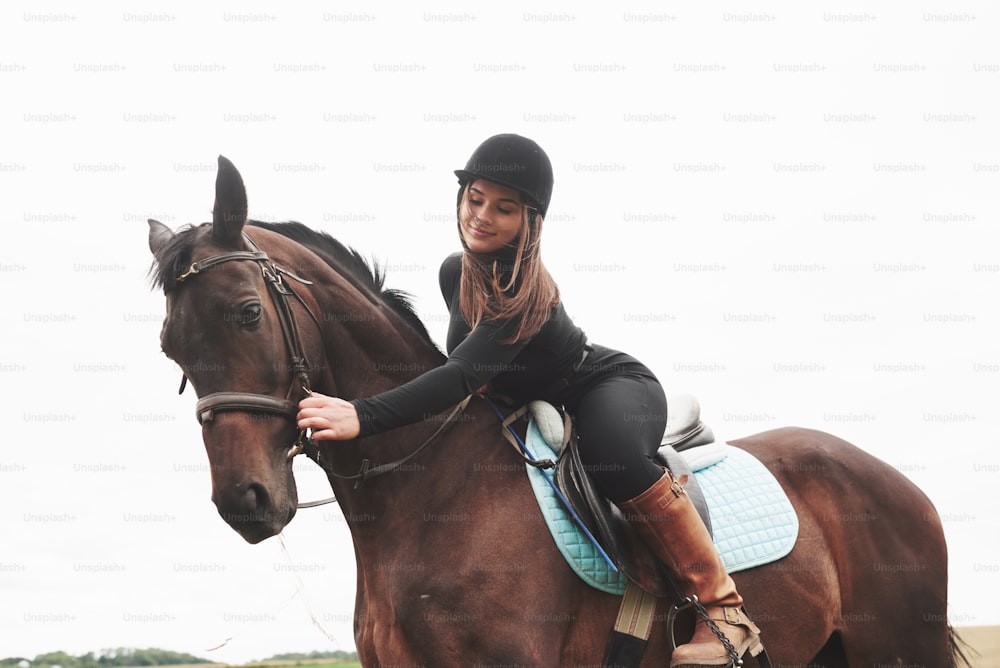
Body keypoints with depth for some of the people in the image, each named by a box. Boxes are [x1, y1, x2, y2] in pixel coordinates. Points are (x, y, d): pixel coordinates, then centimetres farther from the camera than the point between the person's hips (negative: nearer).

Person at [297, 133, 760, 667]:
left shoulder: (528, 291, -31)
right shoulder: (455, 272, -6)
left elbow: (465, 373, -45)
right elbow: (462, 360, 15)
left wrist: (363, 416, -54)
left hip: (617, 388, -9)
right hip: (541, 408, 9)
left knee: (610, 455, -40)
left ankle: (722, 608, -33)